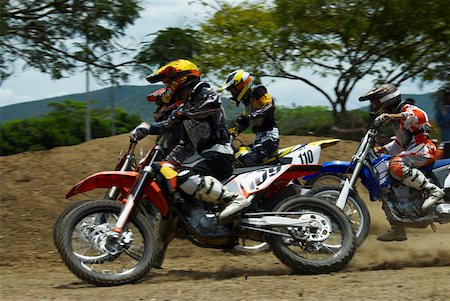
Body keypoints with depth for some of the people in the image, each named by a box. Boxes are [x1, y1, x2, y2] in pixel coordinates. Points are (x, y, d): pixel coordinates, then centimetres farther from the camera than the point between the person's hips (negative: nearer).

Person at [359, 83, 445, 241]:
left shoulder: (407, 109, -6)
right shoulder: (396, 116, 24)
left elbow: (421, 116, -29)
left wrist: (394, 116, -35)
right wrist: (382, 149, 24)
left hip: (424, 148, -10)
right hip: (411, 150, 10)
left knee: (396, 165, -34)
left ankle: (433, 190, -30)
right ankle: (398, 229, 12)